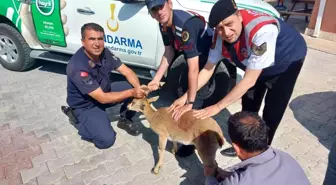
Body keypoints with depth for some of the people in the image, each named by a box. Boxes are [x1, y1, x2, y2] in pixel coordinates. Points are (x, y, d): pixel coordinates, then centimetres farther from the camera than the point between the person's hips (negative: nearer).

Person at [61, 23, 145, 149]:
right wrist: (131, 92, -34)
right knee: (106, 140, -18)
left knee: (133, 87, -13)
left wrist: (138, 88, -28)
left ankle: (125, 120, 9)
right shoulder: (77, 67, -34)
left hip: (104, 90, 6)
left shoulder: (105, 53, -13)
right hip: (85, 105, -6)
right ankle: (76, 117, 6)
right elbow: (102, 98, -33)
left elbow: (127, 72, -9)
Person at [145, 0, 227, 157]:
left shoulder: (186, 25, -36)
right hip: (194, 56, 9)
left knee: (197, 98, -13)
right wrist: (156, 79, -2)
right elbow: (169, 52, 3)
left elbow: (193, 69, -37)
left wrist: (190, 102, -32)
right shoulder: (164, 24, -9)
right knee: (182, 91, 16)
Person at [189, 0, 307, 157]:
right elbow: (208, 68, -14)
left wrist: (218, 107, -35)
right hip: (254, 65, 6)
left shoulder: (262, 30, -44)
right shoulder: (221, 35, -24)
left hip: (287, 61, -5)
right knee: (248, 106, 11)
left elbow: (249, 80, -40)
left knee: (272, 112, -7)